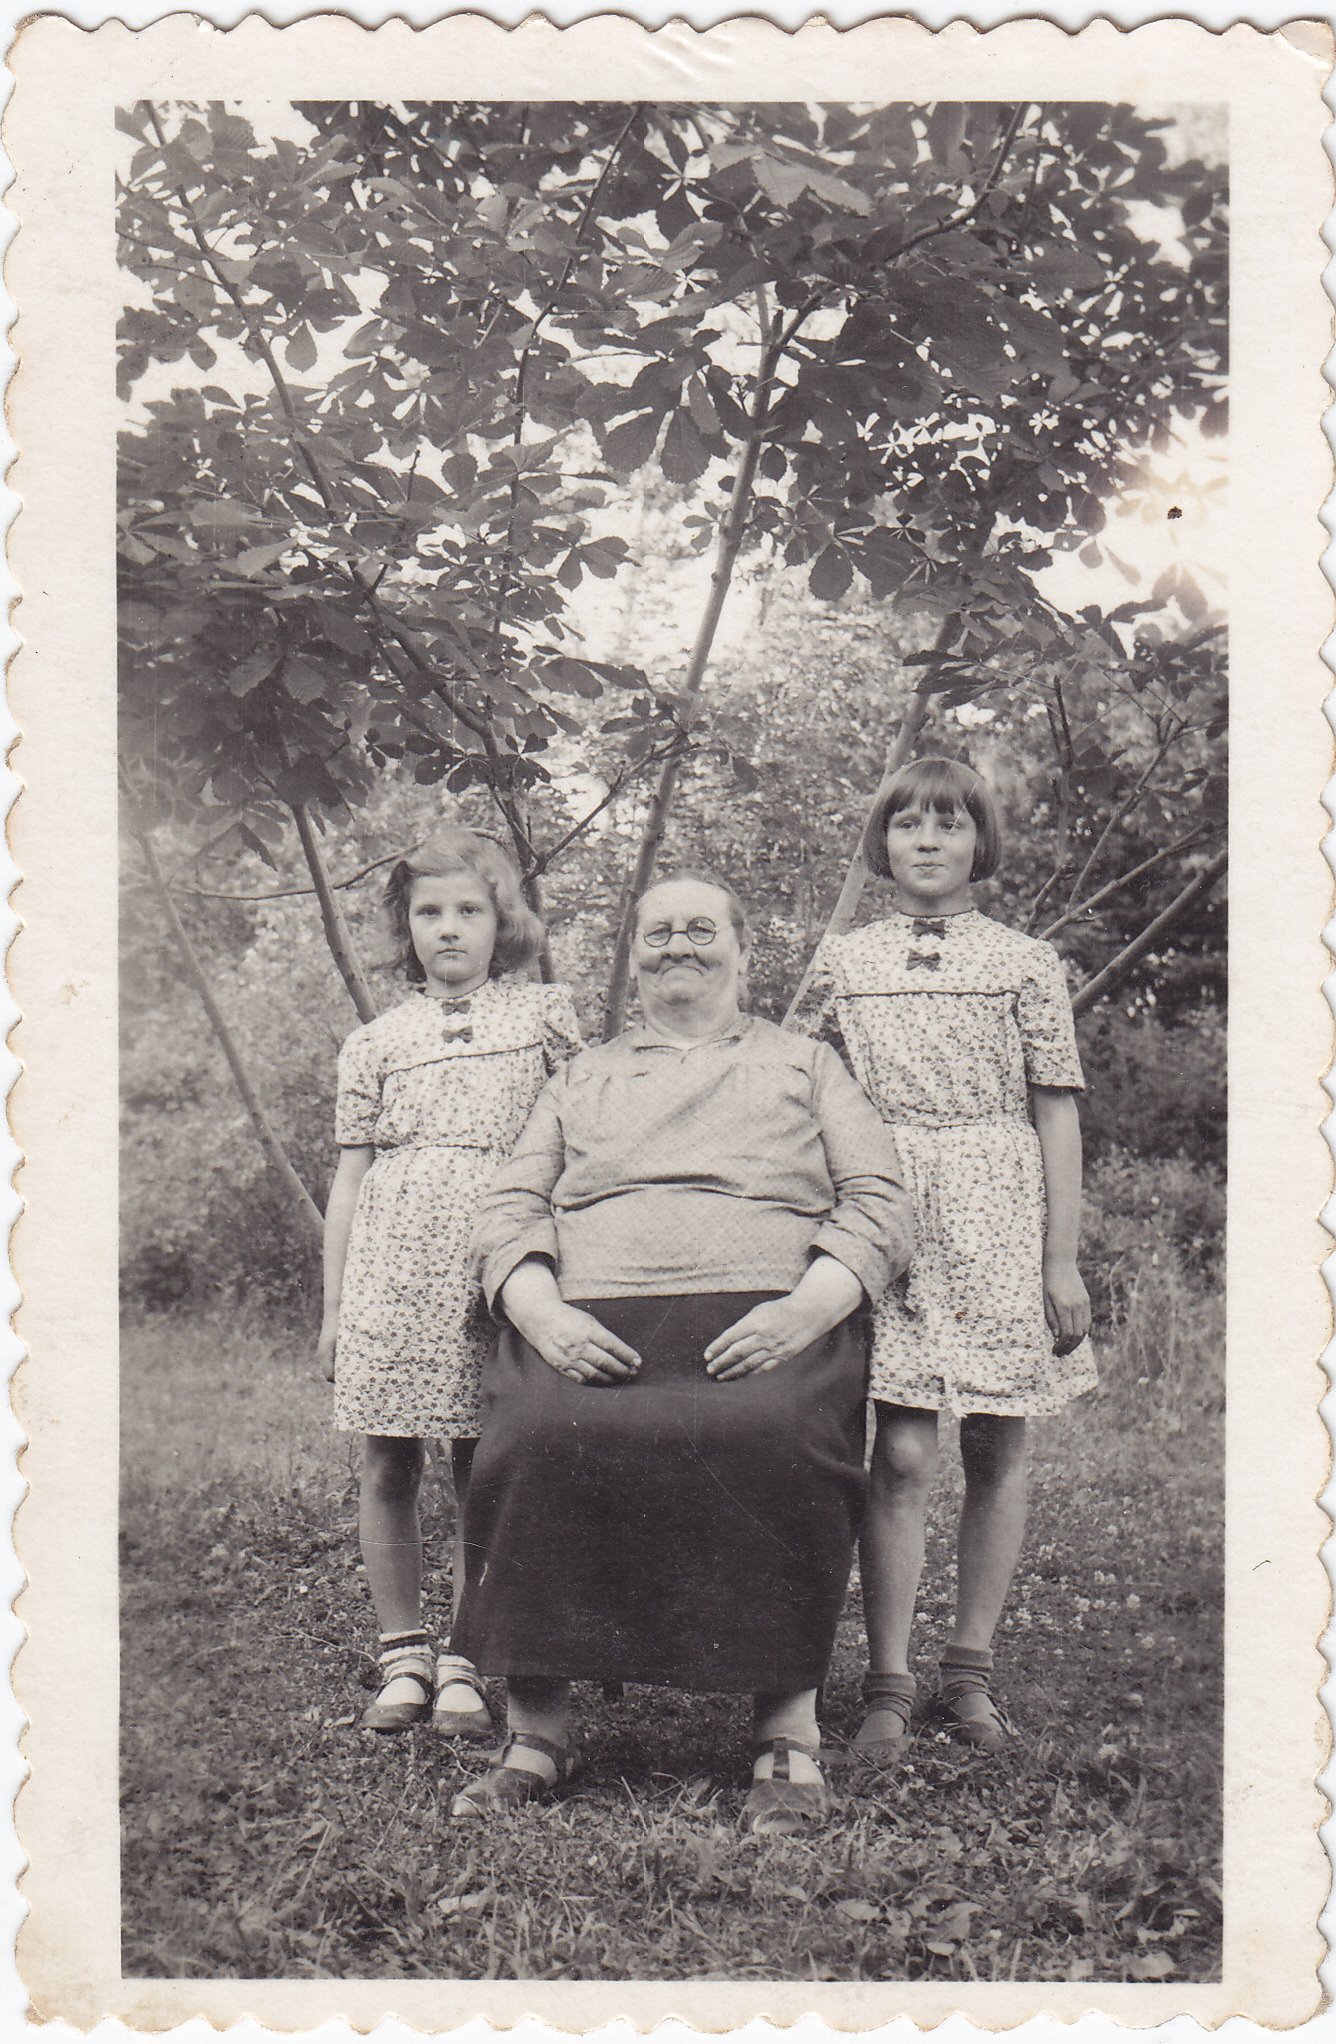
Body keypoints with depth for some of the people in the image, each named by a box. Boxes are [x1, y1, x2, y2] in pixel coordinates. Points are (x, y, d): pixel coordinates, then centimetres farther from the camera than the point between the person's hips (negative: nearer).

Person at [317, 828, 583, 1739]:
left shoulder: (544, 1016, 10)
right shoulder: (378, 1041, 13)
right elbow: (350, 1178, 14)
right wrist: (332, 1306, 11)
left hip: (496, 1268, -1)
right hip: (388, 1265, 2)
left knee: (480, 1471, 0)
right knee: (388, 1468, 3)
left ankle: (464, 1663, 10)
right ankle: (404, 1654, 16)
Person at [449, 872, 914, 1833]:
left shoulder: (805, 1064, 24)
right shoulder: (581, 1078, 31)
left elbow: (880, 1204, 11)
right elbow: (511, 1208, 19)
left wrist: (805, 1308, -8)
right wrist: (541, 1311, -4)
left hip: (761, 1322, -2)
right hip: (590, 1323, 2)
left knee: (773, 1443, -36)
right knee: (537, 1441, -31)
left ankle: (791, 1733, -24)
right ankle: (538, 1726, -18)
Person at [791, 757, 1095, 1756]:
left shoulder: (1026, 962, 7)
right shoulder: (843, 961, 10)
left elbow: (1058, 1115, 5)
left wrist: (1062, 1259, 0)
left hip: (1000, 1220, 0)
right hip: (885, 1214, 0)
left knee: (997, 1448, 3)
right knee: (900, 1451, -6)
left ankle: (973, 1666, 16)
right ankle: (888, 1682, 1)